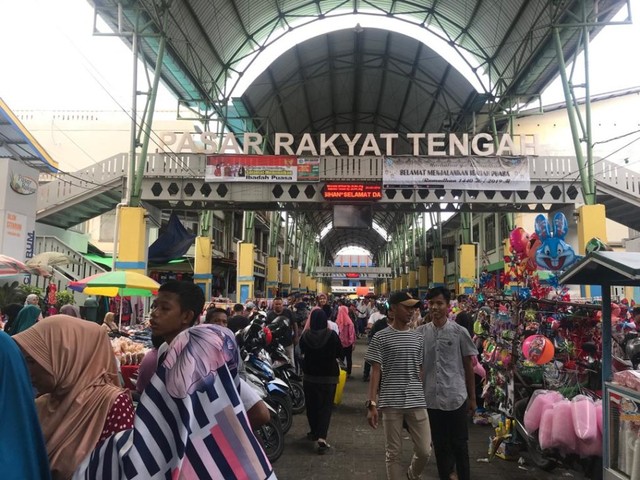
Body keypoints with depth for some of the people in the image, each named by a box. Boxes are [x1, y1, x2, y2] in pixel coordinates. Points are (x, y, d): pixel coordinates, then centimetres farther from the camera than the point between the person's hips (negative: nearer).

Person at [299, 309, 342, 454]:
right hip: (329, 375, -2)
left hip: (310, 375, 2)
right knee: (326, 406, 2)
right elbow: (339, 353, -1)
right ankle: (321, 437, -12)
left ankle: (314, 432, 32)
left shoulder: (305, 335, -11)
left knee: (312, 405, 18)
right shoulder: (332, 335, -16)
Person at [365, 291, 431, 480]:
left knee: (425, 451, 6)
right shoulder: (381, 337, -3)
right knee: (394, 453, 5)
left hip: (417, 402, 3)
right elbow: (375, 371, -4)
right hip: (391, 403, -3)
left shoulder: (417, 337, 8)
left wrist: (427, 397, 11)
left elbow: (421, 371, 12)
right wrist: (371, 403, -10)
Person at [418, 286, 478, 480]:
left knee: (459, 444, 7)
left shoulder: (459, 332, -5)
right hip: (431, 397, 2)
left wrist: (472, 397, 4)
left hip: (456, 397, -2)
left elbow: (469, 366, 2)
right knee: (439, 444, 14)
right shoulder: (421, 332, 1)